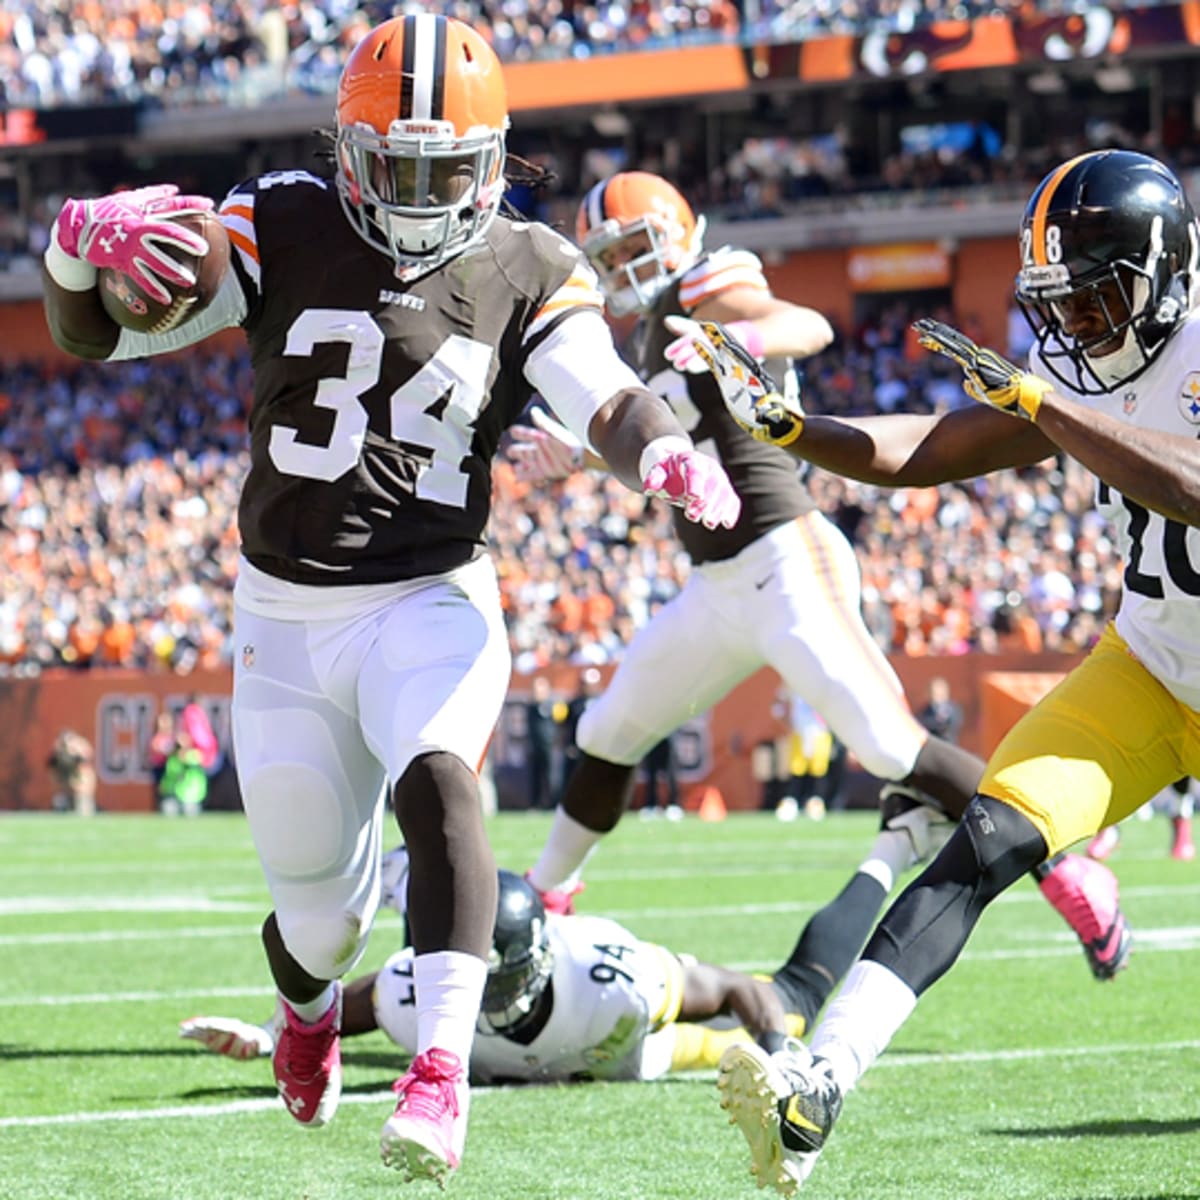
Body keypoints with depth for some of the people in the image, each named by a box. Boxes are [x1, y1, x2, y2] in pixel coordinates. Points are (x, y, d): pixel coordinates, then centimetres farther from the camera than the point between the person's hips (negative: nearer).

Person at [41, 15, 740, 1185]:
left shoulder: (526, 271, -3)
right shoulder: (284, 229, -4)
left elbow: (608, 404, -17)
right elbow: (91, 335, -4)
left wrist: (669, 452, -42)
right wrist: (82, 245, -28)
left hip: (431, 599, -1)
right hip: (286, 610, 1)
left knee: (435, 779, -33)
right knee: (319, 908, 9)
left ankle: (441, 1078, -37)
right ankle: (309, 1001, 48)